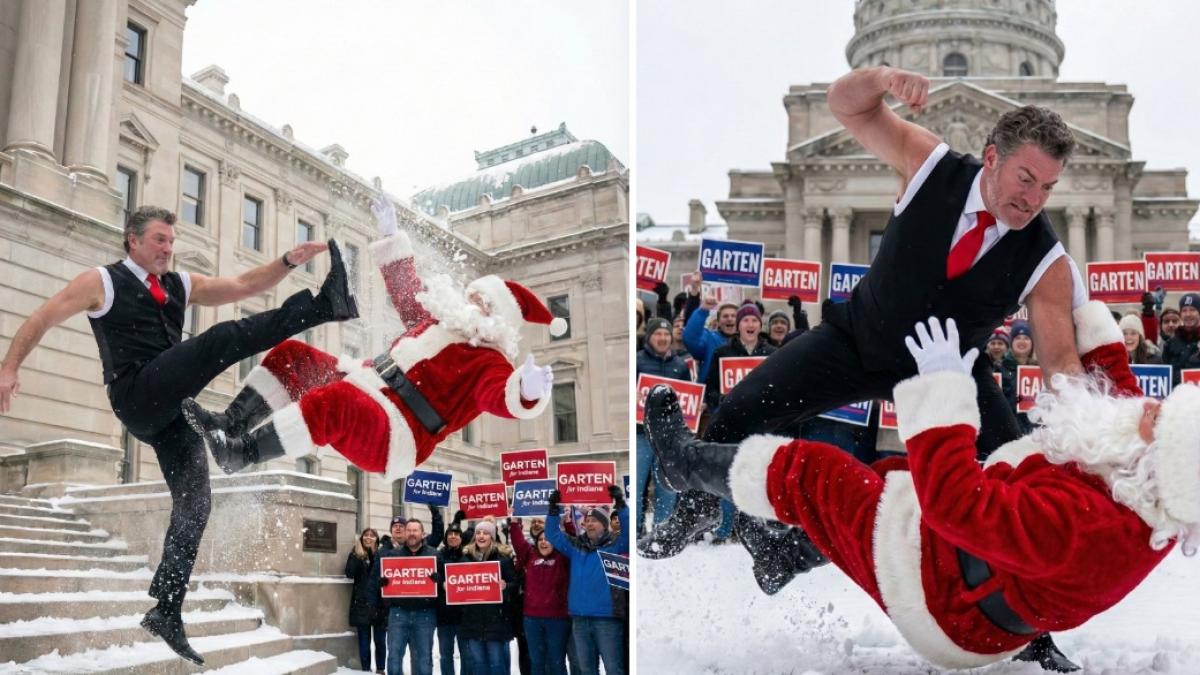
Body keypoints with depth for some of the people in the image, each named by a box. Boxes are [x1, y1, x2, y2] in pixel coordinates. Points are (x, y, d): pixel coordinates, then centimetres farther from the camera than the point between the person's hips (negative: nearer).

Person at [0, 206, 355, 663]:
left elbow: (243, 286, 12)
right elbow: (41, 320, 8)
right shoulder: (102, 282, 6)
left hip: (171, 406, 7)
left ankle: (166, 612, 2)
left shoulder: (182, 284, 20)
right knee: (223, 339, -23)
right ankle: (322, 305, -32)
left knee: (194, 501, -2)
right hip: (136, 396, -6)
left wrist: (289, 261, -2)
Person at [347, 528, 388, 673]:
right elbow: (349, 573, -10)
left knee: (380, 641, 5)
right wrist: (358, 555, -18)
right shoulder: (355, 554, 6)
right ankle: (366, 670, 9)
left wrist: (374, 553, -17)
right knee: (364, 641, 2)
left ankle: (380, 669, 15)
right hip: (362, 604, 0)